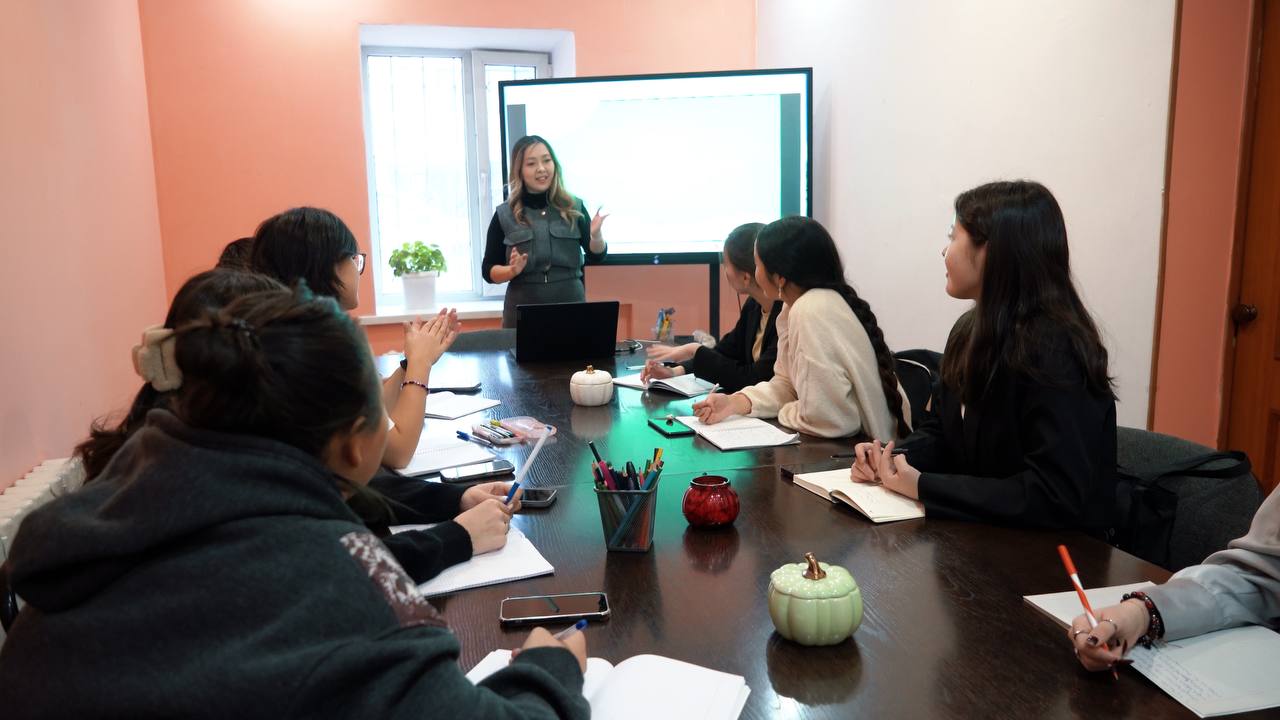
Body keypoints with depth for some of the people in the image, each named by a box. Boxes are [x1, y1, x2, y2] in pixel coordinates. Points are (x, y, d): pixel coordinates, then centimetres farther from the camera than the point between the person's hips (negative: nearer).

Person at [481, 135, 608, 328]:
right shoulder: (504, 215, -1)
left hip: (571, 306, 1)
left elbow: (596, 257, 4)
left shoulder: (574, 208, 2)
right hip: (523, 312, -1)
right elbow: (488, 270, 3)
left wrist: (596, 235, -16)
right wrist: (512, 270, -16)